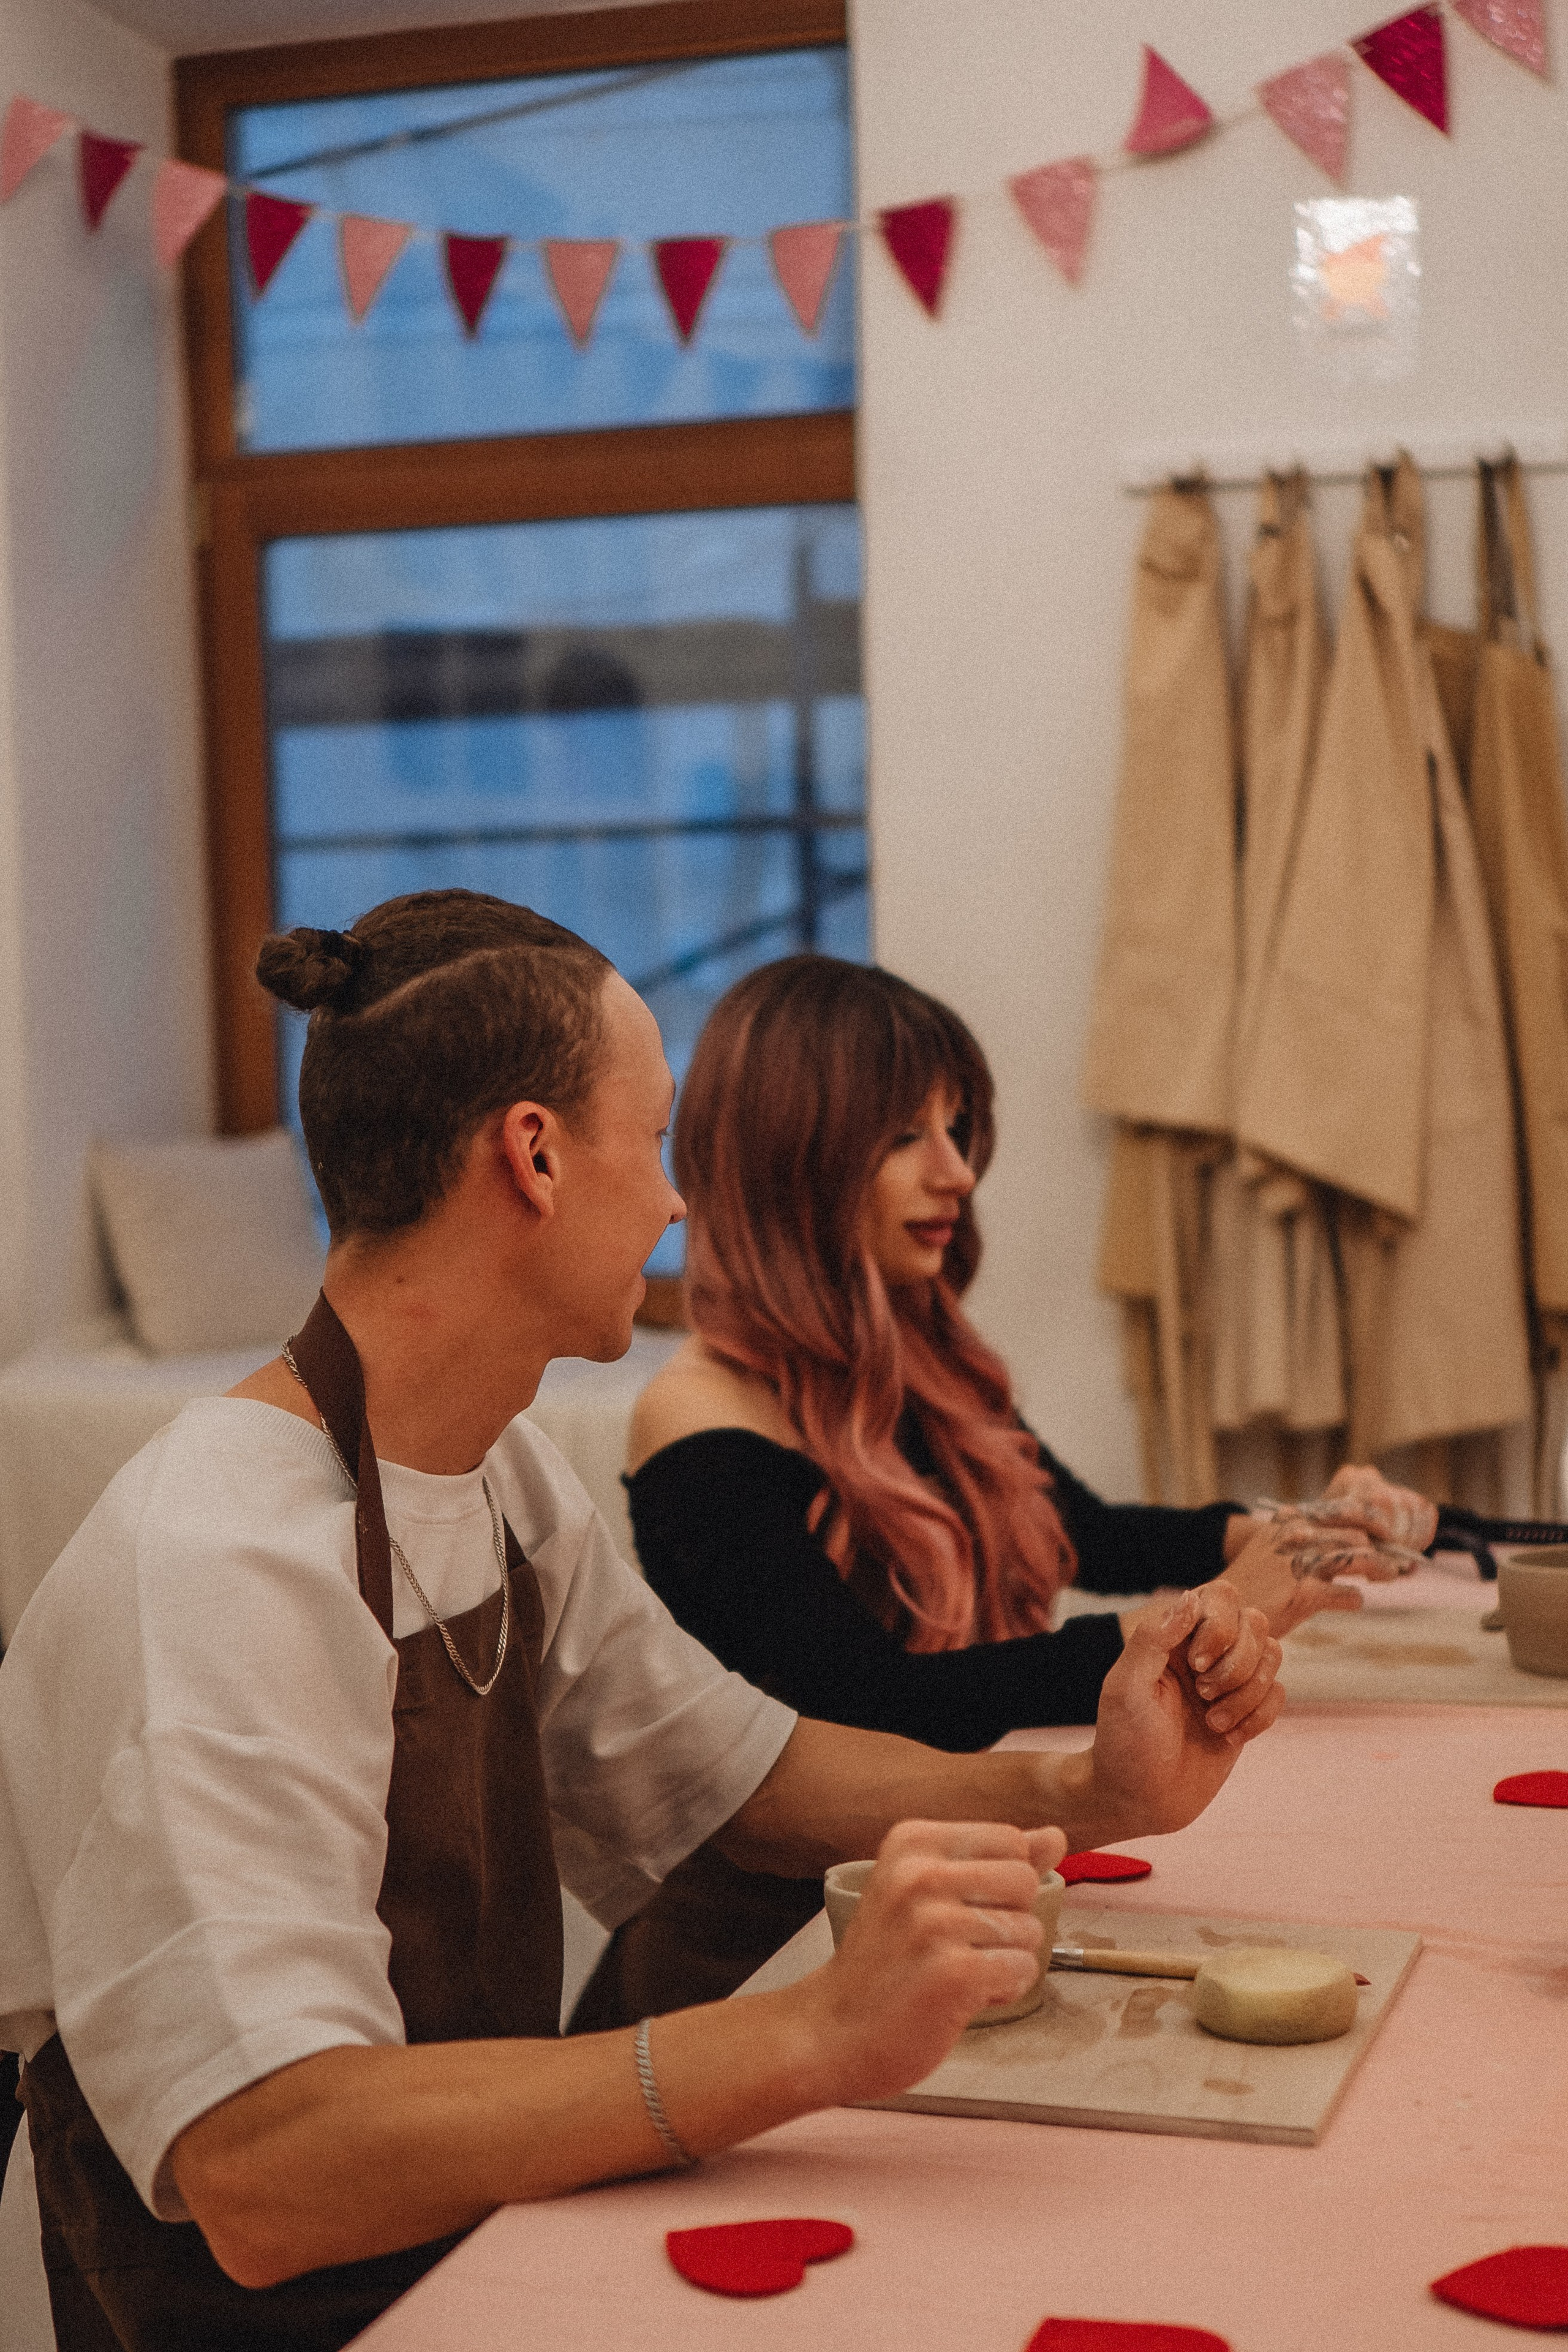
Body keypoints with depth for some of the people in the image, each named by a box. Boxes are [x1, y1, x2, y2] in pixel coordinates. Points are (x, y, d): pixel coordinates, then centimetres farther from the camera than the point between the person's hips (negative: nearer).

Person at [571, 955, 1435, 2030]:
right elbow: (867, 1704, -23)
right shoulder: (706, 1431, -14)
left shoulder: (928, 1370, 11)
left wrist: (1278, 1534, 5)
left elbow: (1081, 1535, 24)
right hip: (762, 1945, -7)